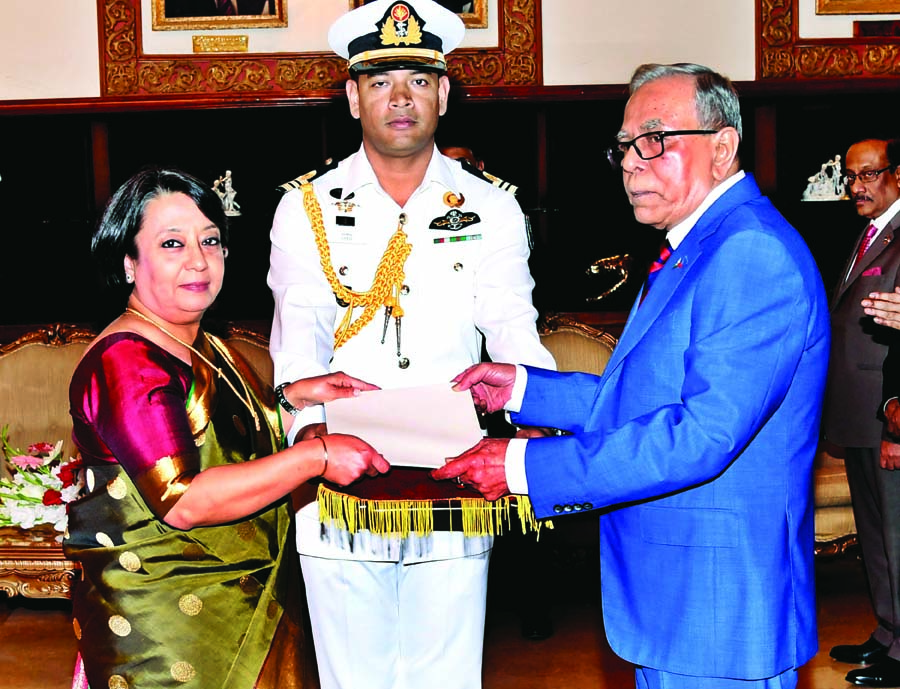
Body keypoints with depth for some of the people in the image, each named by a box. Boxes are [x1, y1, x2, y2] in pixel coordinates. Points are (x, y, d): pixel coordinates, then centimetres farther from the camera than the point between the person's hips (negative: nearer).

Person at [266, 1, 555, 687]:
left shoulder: (490, 208, 6)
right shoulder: (307, 207, 4)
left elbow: (511, 328, -2)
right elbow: (298, 339, -6)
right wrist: (310, 426, -27)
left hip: (454, 500, 1)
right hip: (339, 494, 0)